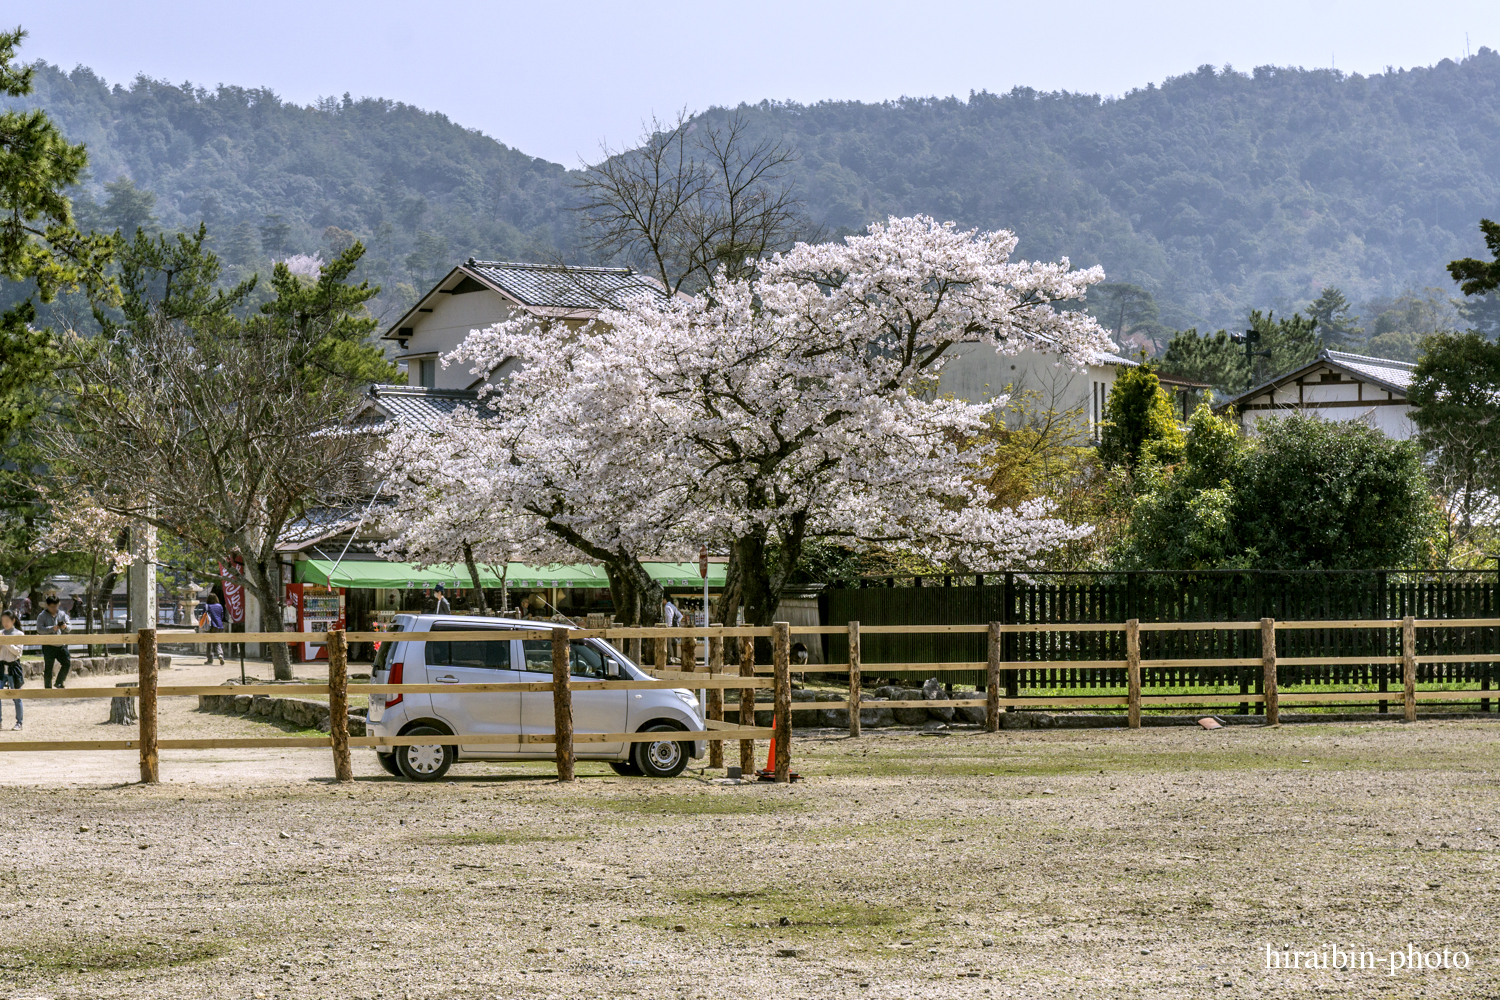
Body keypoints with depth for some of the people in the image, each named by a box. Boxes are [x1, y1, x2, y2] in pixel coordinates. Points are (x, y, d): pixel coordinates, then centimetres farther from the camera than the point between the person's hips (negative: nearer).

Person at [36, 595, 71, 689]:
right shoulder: (42, 616, -2)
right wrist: (52, 629, -26)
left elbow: (70, 627, 10)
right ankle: (48, 687, 10)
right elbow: (39, 629, -14)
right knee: (48, 668, 1)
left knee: (67, 664, -3)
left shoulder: (62, 614, 11)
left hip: (62, 645, 4)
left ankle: (59, 682, 16)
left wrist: (66, 627, -14)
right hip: (48, 646, -4)